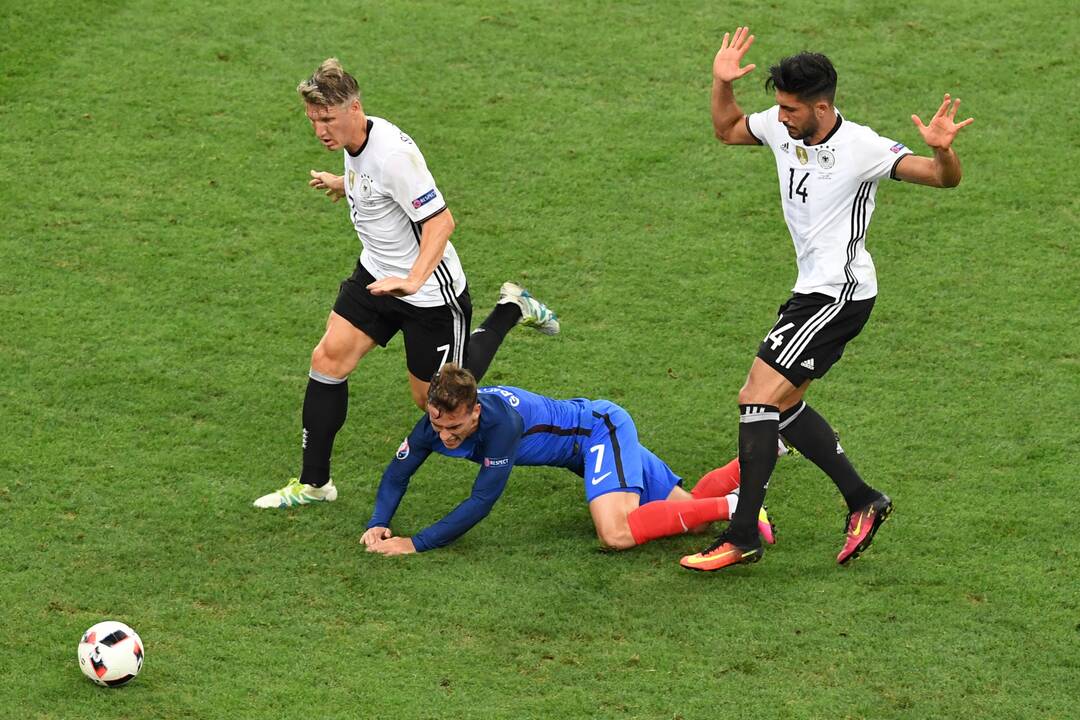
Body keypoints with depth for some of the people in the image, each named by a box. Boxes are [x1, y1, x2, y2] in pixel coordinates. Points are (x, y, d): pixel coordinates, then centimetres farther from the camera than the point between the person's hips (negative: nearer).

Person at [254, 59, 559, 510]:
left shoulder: (392, 152, -30)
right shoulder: (353, 142, -2)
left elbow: (440, 220, -31)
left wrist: (413, 279, -41)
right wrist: (342, 185, 33)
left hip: (428, 291, -8)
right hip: (376, 274, 8)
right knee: (328, 358, -6)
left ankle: (511, 311, 27)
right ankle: (313, 484, 3)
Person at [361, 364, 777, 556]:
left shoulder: (500, 420, -39)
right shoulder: (438, 420, -18)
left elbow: (481, 501, -37)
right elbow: (397, 474, -5)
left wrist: (416, 544, -38)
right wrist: (378, 524, -23)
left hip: (602, 427, -8)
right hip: (583, 444, 8)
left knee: (616, 534, -31)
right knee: (687, 515, 14)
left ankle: (734, 505, -18)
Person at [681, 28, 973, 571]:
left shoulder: (861, 147, -20)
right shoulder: (781, 127, 1)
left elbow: (943, 178, -22)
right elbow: (727, 130, 21)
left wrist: (942, 149, -43)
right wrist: (722, 83, 3)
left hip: (839, 293, -9)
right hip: (813, 288, 9)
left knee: (757, 400, -12)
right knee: (782, 405, 15)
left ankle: (742, 537, -8)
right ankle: (863, 501, 24)